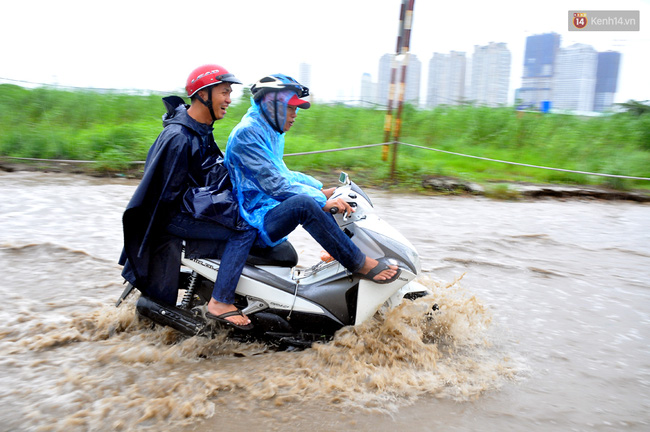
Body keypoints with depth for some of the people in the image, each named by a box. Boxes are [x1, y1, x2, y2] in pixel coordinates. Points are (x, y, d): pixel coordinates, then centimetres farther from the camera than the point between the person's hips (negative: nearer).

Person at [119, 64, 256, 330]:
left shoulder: (201, 130, 8)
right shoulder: (178, 137, -22)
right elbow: (171, 193, -22)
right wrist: (226, 209, -23)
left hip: (195, 206, 10)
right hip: (174, 215, -10)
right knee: (245, 228, -21)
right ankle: (220, 303, -15)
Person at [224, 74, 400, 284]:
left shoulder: (271, 131, 15)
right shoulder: (247, 132, -16)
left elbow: (281, 173, 25)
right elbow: (274, 183, -23)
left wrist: (321, 190, 12)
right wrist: (322, 201, -24)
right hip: (256, 219, -11)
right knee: (304, 203, -33)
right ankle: (359, 264, -23)